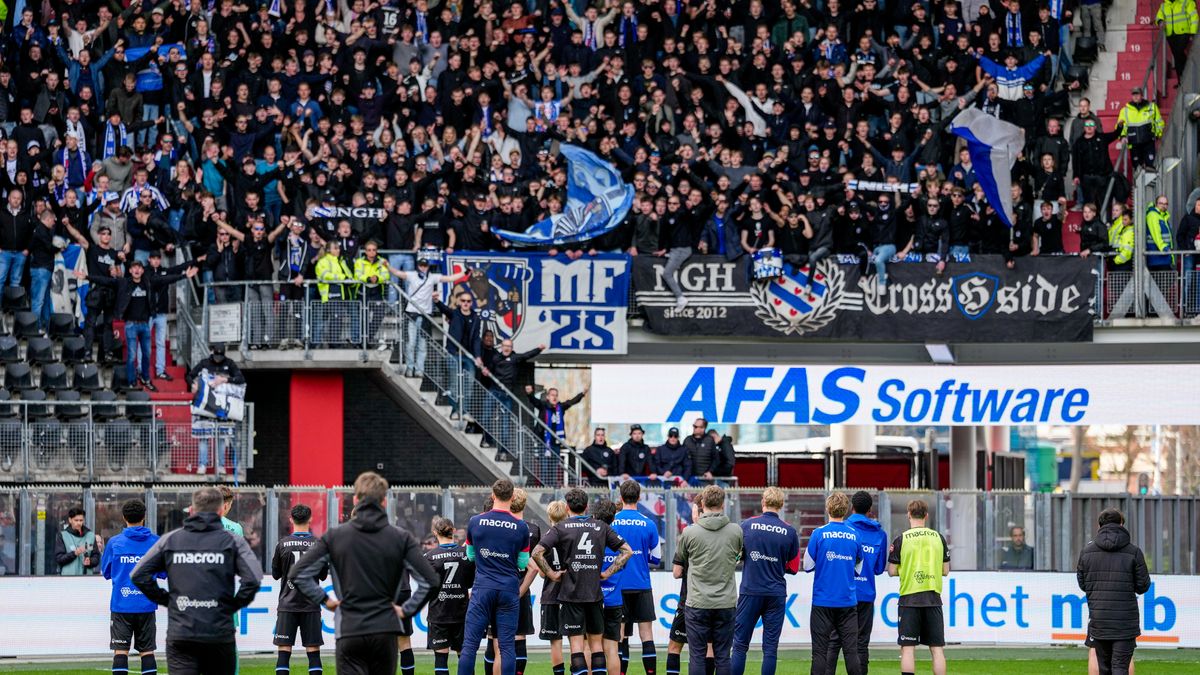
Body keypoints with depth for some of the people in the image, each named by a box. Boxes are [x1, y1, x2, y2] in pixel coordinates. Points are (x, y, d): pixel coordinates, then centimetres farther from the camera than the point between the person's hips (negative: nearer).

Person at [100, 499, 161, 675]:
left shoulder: (114, 543, -1)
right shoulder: (155, 542, -1)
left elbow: (105, 572, 10)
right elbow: (163, 573, 7)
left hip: (121, 604, -1)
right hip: (146, 606, 1)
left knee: (120, 651, 0)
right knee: (147, 651, 7)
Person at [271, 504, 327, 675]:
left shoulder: (283, 544, -3)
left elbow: (275, 574, 7)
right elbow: (323, 575, 6)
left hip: (287, 604, 0)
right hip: (311, 605, 0)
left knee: (284, 650, 0)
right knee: (313, 650, 2)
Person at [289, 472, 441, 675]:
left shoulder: (334, 537, 1)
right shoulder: (402, 538, 0)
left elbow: (297, 574, -2)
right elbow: (430, 582, -5)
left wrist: (324, 599, 9)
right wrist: (406, 610, 7)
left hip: (349, 633, -1)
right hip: (385, 630, 1)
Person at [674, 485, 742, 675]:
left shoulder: (689, 533, -5)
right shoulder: (736, 531, -1)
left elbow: (677, 573, 3)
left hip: (697, 604, -2)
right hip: (726, 603, 2)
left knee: (697, 656, 2)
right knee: (722, 656, 6)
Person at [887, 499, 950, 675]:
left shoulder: (901, 539, -4)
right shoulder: (938, 537, 5)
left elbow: (892, 571, -1)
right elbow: (945, 571, 9)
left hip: (909, 599, -2)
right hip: (933, 598, 2)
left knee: (908, 648, -1)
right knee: (937, 648, 5)